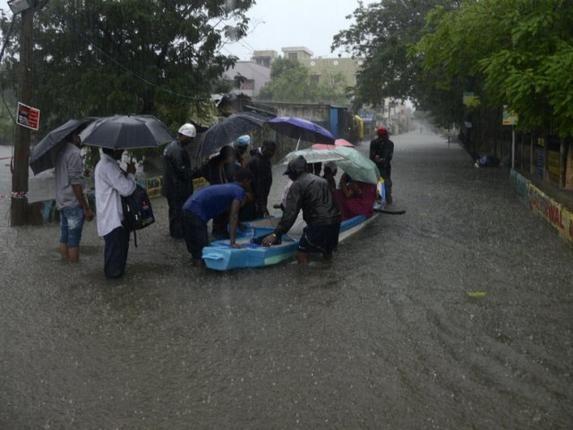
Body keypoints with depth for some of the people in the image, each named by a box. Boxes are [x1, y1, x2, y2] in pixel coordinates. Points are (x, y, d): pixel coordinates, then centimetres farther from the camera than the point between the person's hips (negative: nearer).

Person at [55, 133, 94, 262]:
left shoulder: (61, 151, 12)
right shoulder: (74, 152, -15)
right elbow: (75, 182, -19)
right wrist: (86, 208, -17)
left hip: (61, 202, 9)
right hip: (73, 203, -9)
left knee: (64, 239, 11)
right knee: (73, 241, -4)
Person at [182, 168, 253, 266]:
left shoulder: (229, 187, 24)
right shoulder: (240, 191, -3)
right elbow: (233, 217, -12)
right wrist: (233, 242, -15)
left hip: (189, 209, 10)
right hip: (196, 213, -10)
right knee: (201, 248, -5)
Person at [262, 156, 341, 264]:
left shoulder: (297, 184, -4)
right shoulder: (321, 180, 21)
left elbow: (290, 213, -13)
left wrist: (276, 234, -13)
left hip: (318, 225, -8)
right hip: (335, 223, 8)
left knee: (301, 255, -1)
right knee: (327, 253, 26)